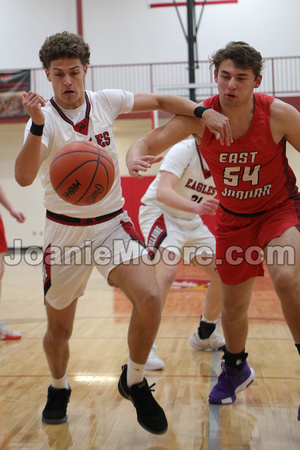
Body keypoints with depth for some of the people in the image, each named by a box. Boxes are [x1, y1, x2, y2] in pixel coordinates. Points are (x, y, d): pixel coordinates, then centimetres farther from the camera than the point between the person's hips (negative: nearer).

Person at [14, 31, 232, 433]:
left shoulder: (105, 101, -3)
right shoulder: (45, 118, -13)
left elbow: (160, 101, 12)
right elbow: (24, 177, -29)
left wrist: (203, 113, -3)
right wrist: (37, 127, -43)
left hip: (112, 224, 2)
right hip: (65, 230, -1)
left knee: (150, 298, -21)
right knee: (58, 327, 9)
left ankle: (134, 383, 5)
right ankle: (59, 389, 41)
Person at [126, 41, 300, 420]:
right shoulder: (200, 117, -18)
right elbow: (147, 144, -17)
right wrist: (135, 158, -41)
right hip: (233, 217, 3)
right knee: (234, 304, 12)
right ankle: (236, 369, 42)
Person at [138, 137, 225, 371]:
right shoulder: (184, 150, -26)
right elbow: (162, 192, -40)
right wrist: (197, 207, -55)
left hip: (190, 220, 7)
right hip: (159, 213, -7)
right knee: (168, 269, -32)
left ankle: (205, 335, 26)